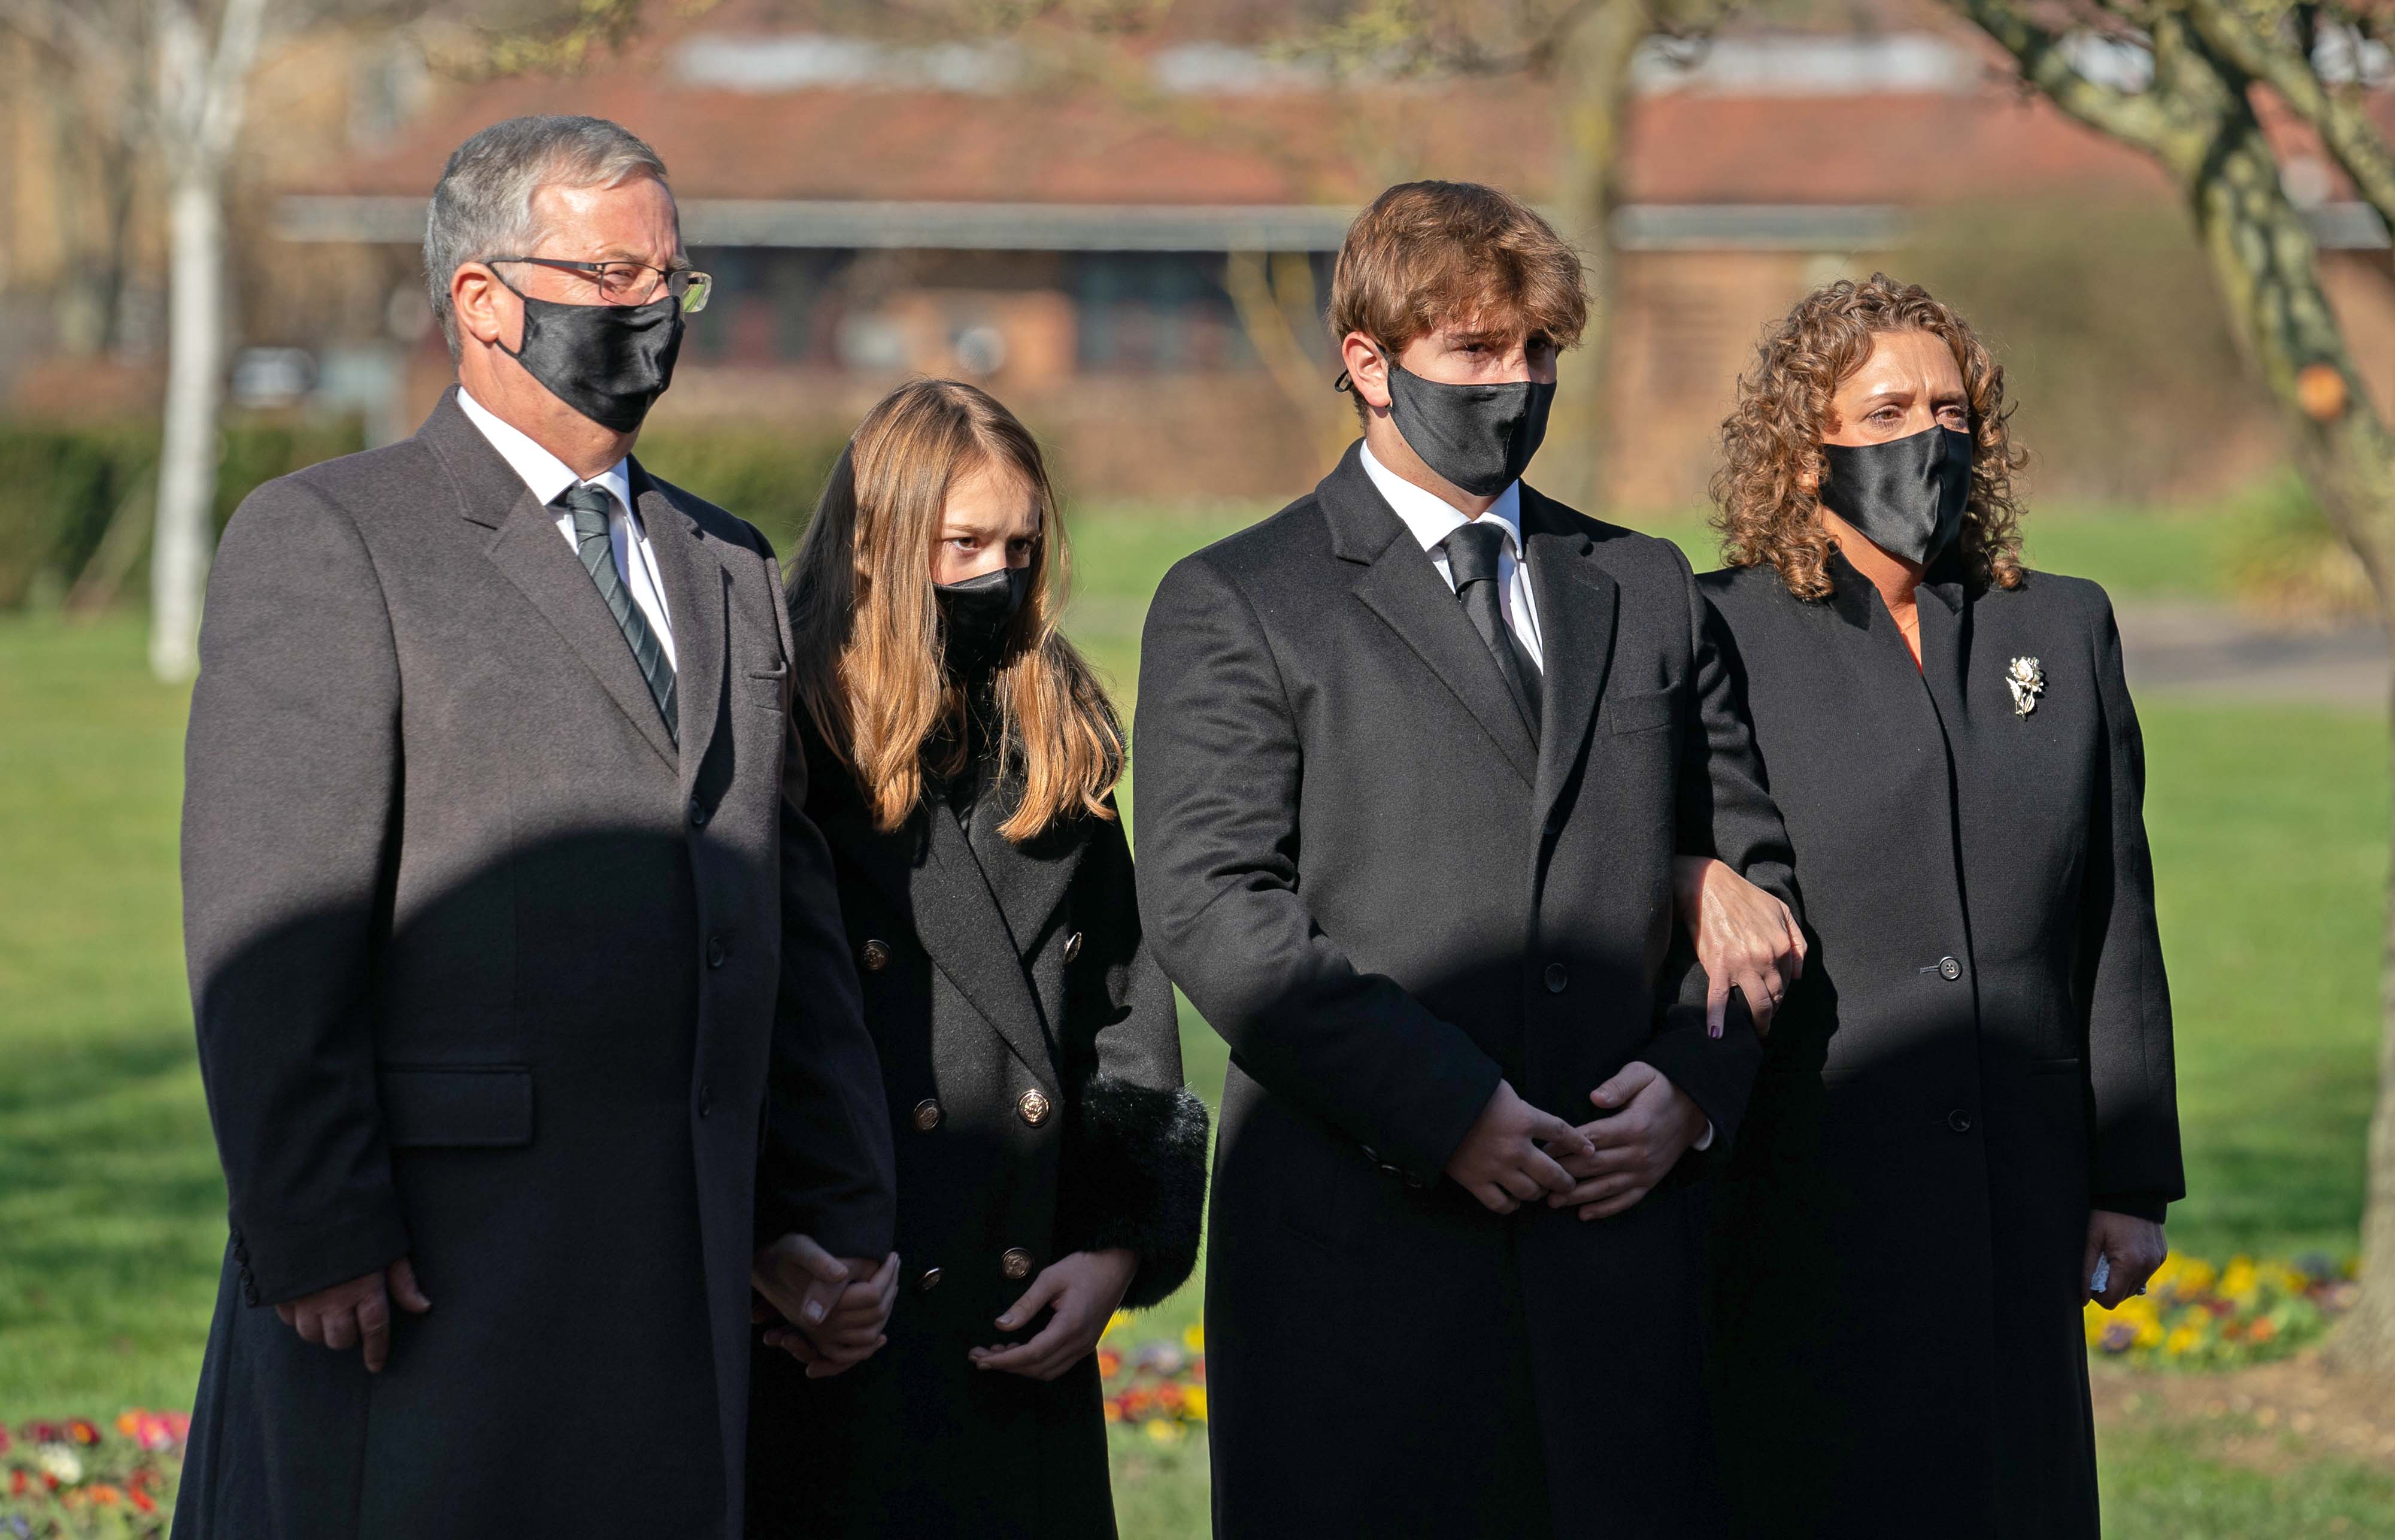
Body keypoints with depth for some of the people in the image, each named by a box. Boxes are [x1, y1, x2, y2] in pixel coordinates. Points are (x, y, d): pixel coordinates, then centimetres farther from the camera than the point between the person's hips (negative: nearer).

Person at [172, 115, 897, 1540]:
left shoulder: (727, 569, 20)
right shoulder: (327, 542, -2)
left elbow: (792, 917, 21)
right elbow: (266, 929, -10)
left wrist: (829, 1204, 13)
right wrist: (316, 1236, -16)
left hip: (680, 1284, 6)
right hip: (423, 1283, -6)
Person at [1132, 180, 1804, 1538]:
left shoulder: (1649, 591, 18)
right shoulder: (1238, 606, 3)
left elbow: (1752, 866, 19)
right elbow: (1209, 904, -8)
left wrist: (1696, 1081, 0)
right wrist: (1437, 1105, -15)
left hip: (1621, 1223, 4)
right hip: (1361, 1247, -3)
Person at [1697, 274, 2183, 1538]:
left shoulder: (2064, 633, 12)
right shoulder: (1719, 639, -1)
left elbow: (2115, 924, 12)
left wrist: (2132, 1182, 8)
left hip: (2016, 1193, 4)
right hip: (1803, 1194, -4)